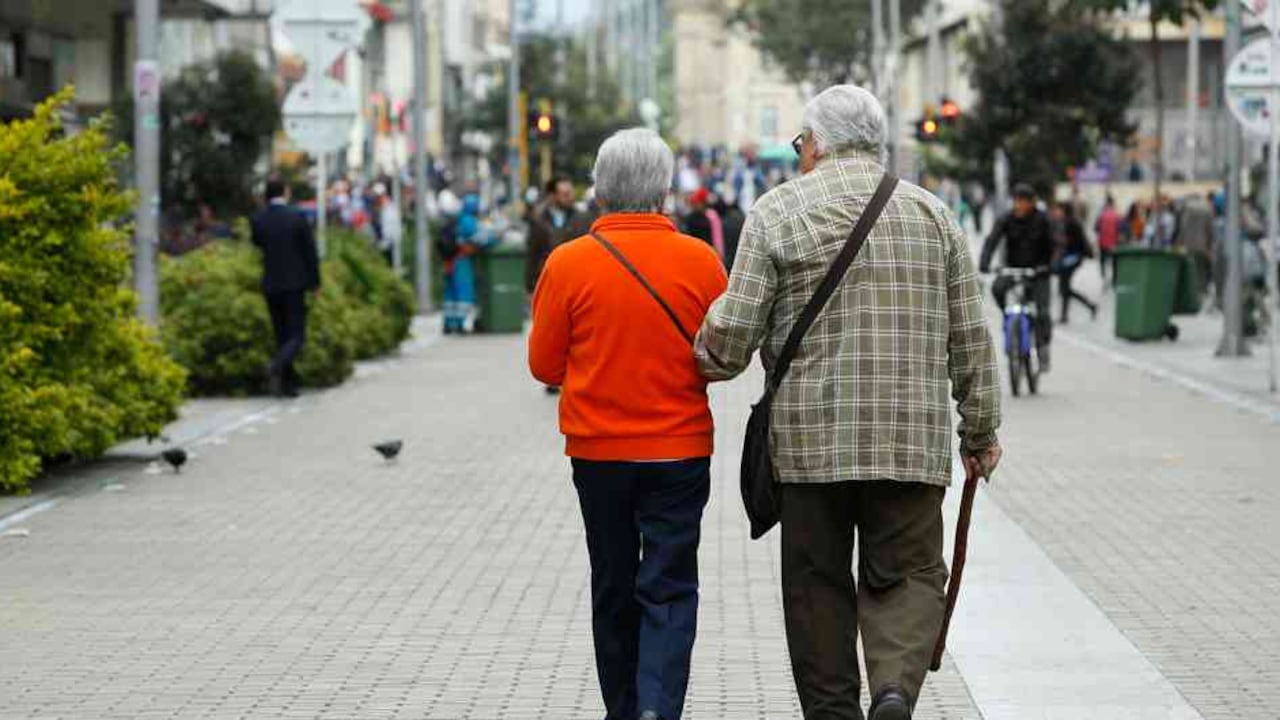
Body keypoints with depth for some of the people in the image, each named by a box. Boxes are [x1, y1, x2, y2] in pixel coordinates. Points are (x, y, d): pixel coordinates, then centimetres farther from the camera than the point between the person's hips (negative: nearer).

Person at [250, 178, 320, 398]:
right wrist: (314, 282, 5)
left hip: (270, 285, 3)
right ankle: (278, 365, -26)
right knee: (296, 335, 0)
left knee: (282, 336, 11)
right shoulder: (297, 218, -9)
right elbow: (310, 252, -5)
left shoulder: (257, 221, -2)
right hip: (294, 284, -3)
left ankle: (287, 384, 9)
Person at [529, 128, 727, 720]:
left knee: (613, 590, 14)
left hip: (597, 452, 1)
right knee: (669, 589, 3)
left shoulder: (568, 262, -8)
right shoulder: (699, 261, -8)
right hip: (680, 450, -1)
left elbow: (544, 365, -1)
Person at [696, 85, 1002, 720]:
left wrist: (705, 365, 16)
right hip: (911, 441, 1)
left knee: (819, 584, 9)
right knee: (908, 574, 6)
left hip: (809, 438, -1)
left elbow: (733, 330, -5)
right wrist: (980, 431, 17)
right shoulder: (933, 215, 8)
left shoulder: (777, 211, 0)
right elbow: (970, 340, 8)